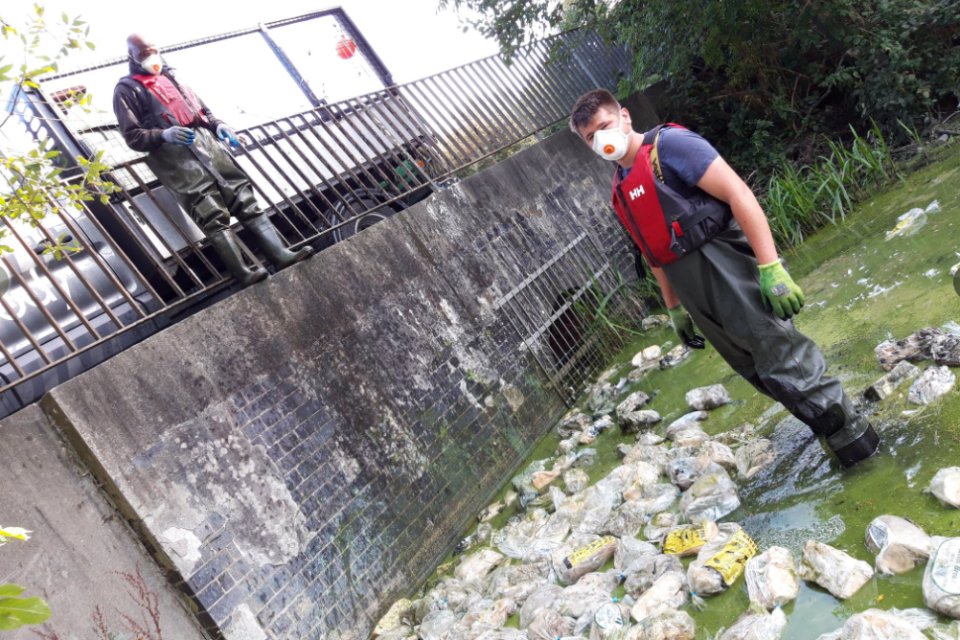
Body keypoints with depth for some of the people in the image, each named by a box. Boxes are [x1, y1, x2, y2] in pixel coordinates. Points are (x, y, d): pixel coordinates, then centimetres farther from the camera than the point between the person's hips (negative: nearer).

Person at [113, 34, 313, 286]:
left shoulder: (170, 77, 29)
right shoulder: (127, 89, 10)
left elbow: (202, 111, 33)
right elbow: (132, 136, -1)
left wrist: (217, 124, 11)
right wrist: (163, 134, -19)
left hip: (205, 142, 6)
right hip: (174, 154, -6)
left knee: (245, 199, -8)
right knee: (213, 216, -17)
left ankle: (280, 254, -16)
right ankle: (242, 272, -24)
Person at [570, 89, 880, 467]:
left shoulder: (667, 145, -9)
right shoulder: (620, 189, 16)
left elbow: (739, 195, -15)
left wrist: (771, 268, -22)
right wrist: (675, 308, 23)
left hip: (722, 263, -8)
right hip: (691, 289, 8)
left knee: (780, 358, -6)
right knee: (753, 368, 13)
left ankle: (854, 436, 11)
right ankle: (827, 426, 30)